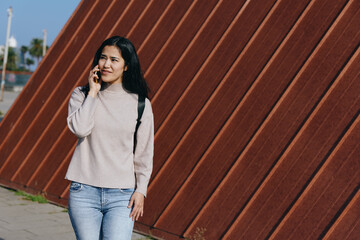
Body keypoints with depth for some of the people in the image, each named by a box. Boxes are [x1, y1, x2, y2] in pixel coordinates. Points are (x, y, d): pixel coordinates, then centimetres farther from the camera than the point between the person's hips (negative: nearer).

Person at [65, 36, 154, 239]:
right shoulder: (81, 95, 5)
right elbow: (79, 129, -14)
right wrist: (93, 92, -6)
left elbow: (144, 152, 6)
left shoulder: (140, 103, 3)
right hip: (84, 192, 1)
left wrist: (141, 189, 0)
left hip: (122, 195, -1)